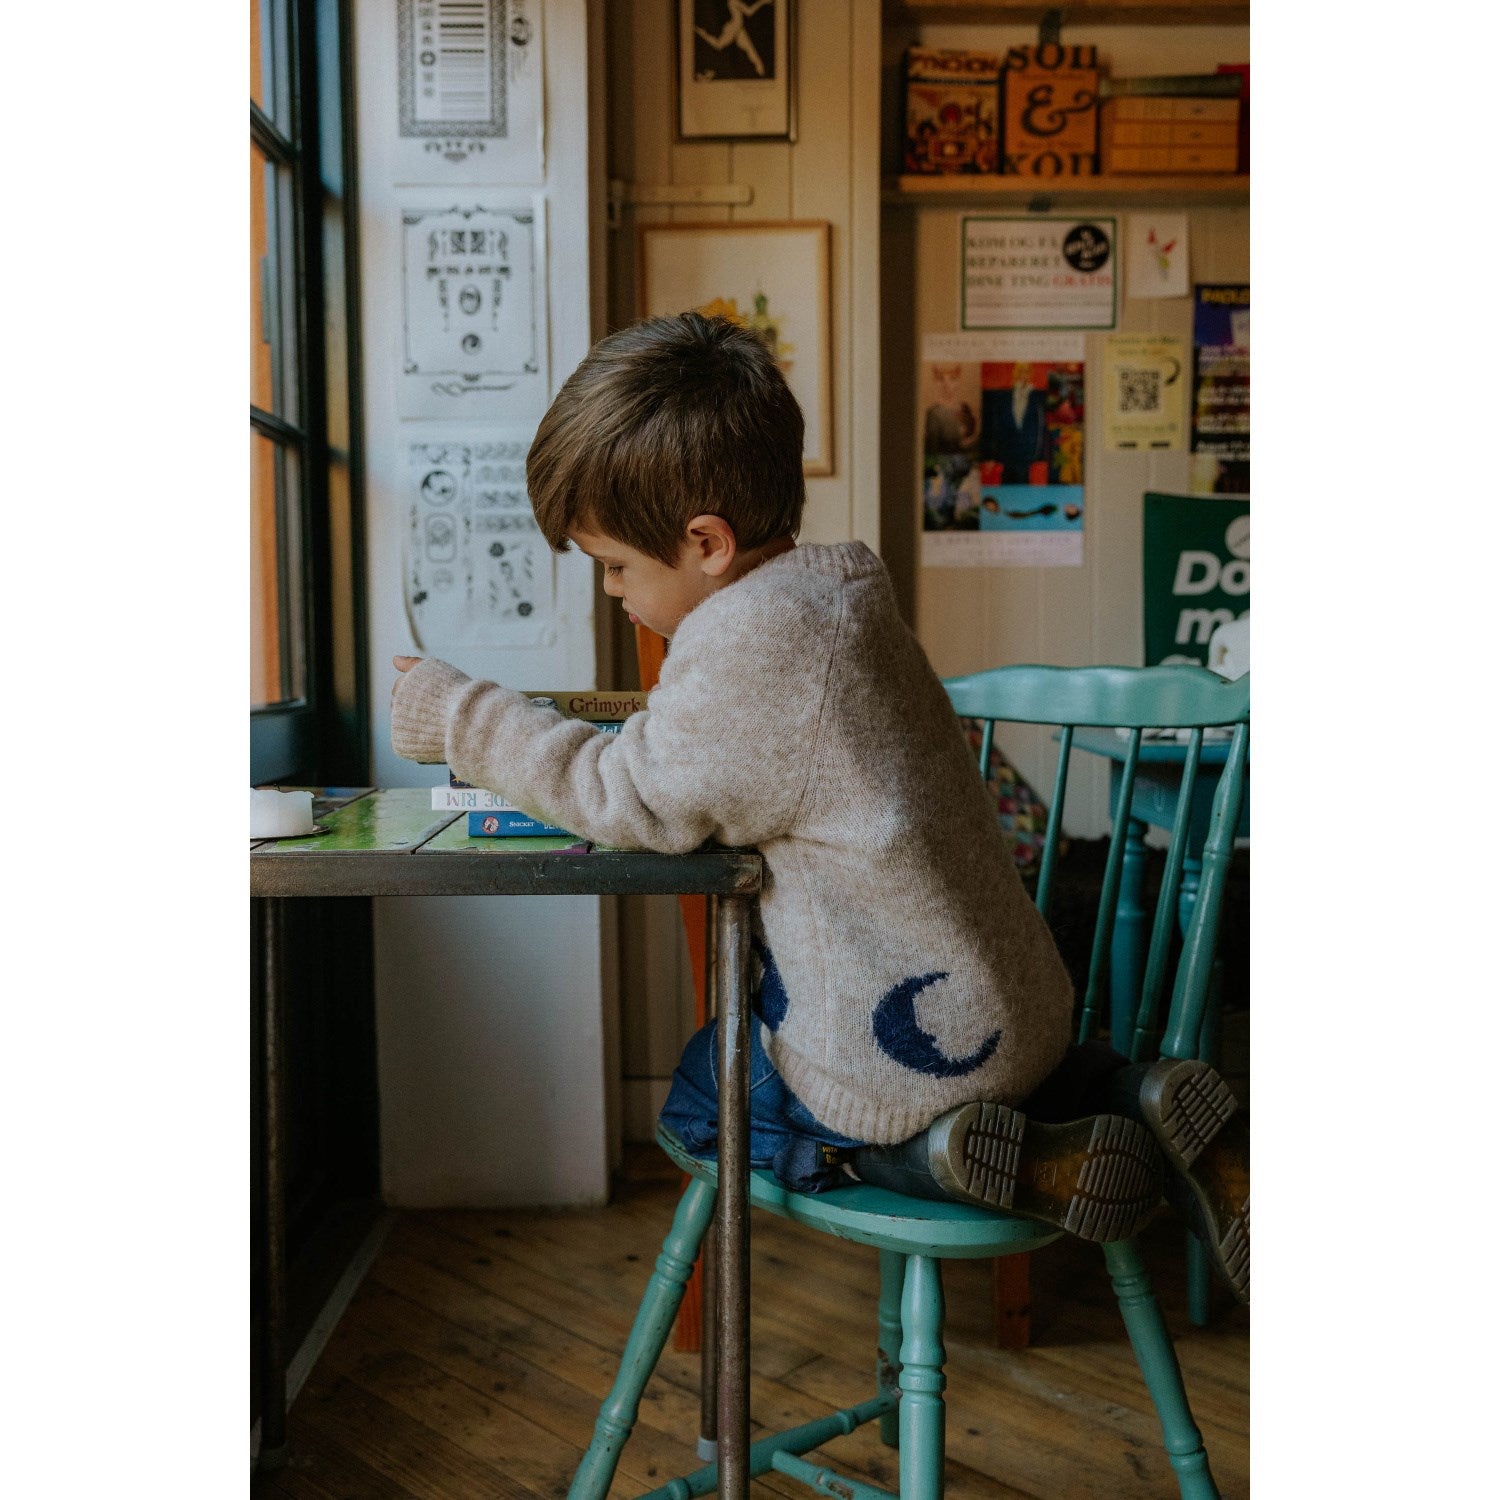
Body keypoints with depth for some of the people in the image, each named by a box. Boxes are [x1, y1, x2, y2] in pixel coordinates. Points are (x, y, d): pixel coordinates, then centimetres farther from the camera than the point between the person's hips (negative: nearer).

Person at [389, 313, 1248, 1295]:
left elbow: (639, 803, -14)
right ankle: (1112, 1092, 12)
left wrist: (464, 718, -6)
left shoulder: (748, 637, -23)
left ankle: (973, 1158, -5)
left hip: (915, 1051, -7)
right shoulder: (843, 593, 5)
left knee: (696, 1096, 16)